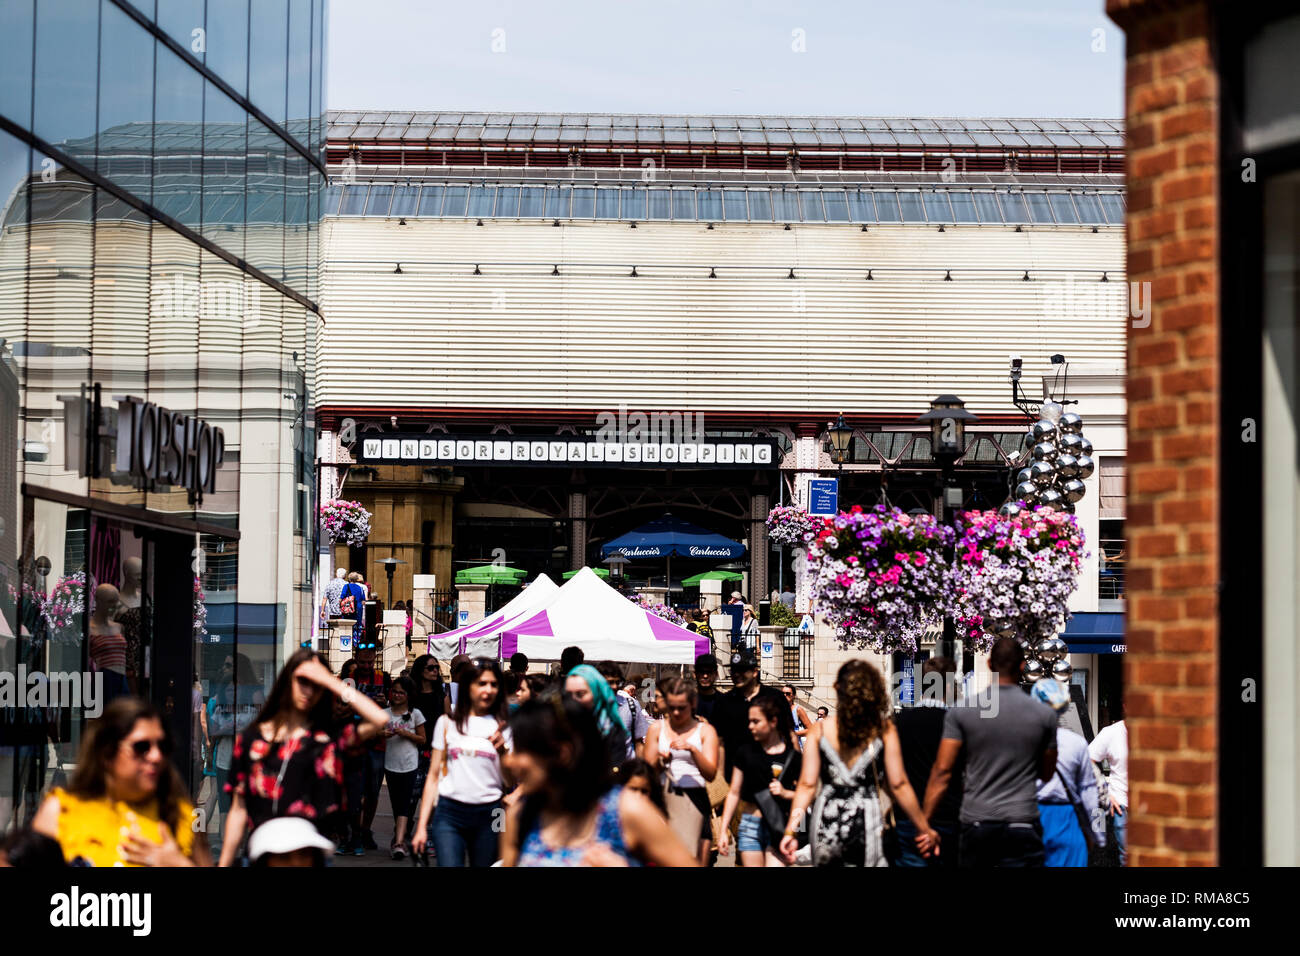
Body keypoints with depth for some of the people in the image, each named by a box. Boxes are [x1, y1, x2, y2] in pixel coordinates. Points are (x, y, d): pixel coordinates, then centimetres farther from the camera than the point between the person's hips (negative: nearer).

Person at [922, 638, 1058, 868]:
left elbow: (942, 771, -4)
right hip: (1022, 823, -1)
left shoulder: (961, 712, 0)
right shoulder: (1044, 715, 2)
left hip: (976, 823, 1)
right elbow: (1047, 773, 13)